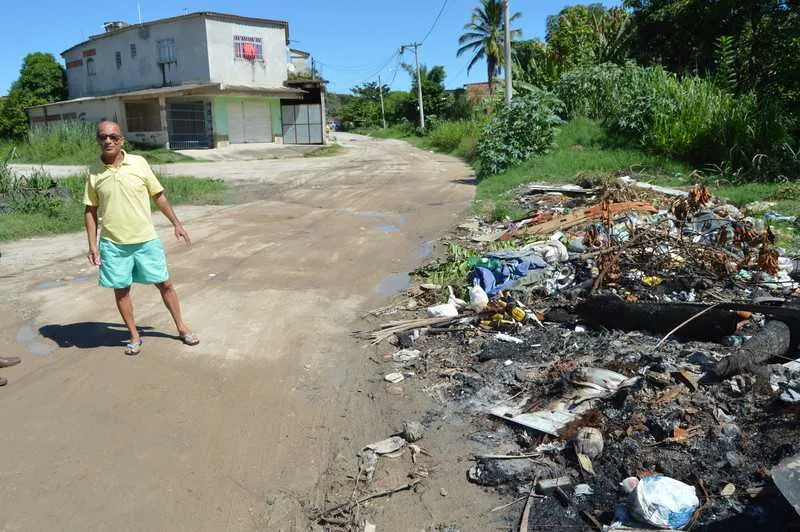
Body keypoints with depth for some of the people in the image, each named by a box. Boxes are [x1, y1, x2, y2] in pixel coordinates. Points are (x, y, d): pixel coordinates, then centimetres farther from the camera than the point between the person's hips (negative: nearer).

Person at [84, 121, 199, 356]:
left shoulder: (138, 163, -3)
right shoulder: (94, 171, -1)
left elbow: (158, 196, 5)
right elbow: (90, 211, 3)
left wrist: (176, 224, 6)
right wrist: (93, 245, -1)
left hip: (146, 239, 0)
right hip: (113, 244, 0)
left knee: (164, 284, 7)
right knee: (121, 290, 9)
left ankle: (182, 328, 24)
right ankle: (134, 336, 26)